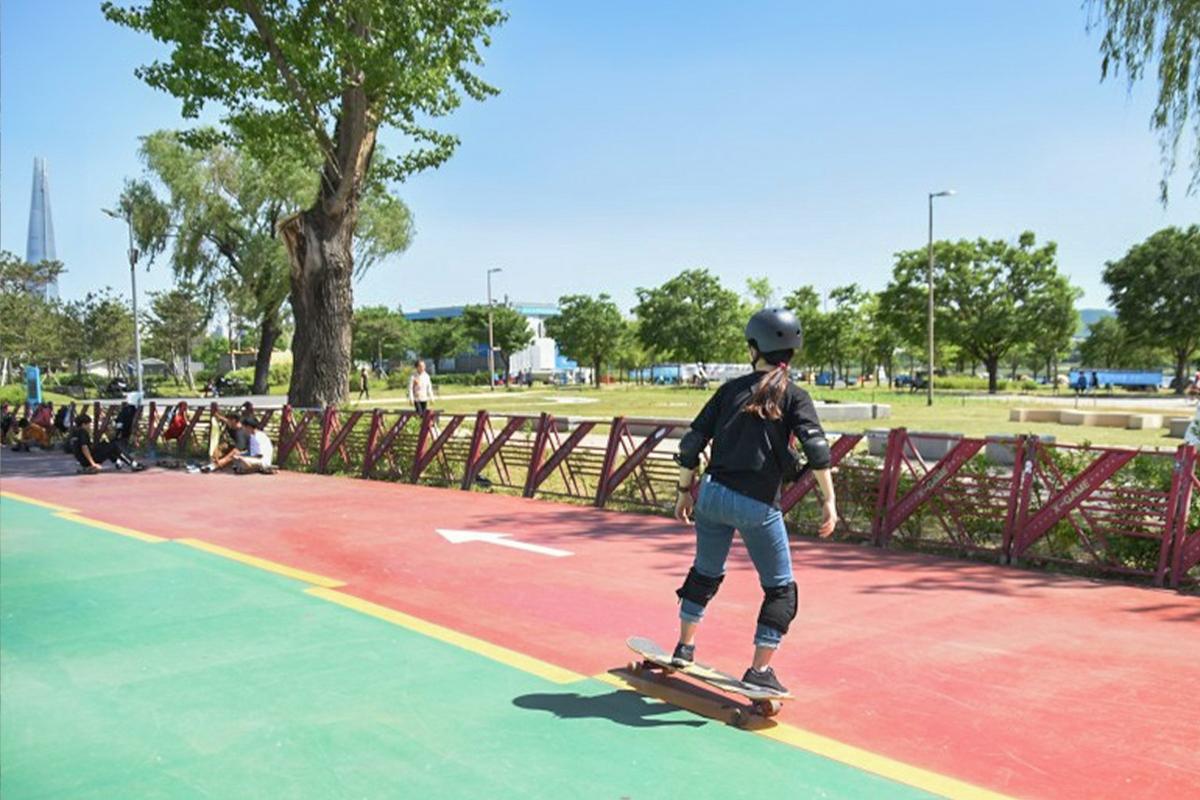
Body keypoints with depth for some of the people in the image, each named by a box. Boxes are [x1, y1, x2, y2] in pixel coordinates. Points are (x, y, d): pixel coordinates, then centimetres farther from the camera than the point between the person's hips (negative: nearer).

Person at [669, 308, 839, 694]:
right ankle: (759, 670, 9)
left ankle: (684, 647, 33)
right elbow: (816, 447, -15)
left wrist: (684, 491, 16)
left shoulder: (731, 389, 8)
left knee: (706, 572, 25)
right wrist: (829, 500, -14)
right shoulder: (793, 395, 0)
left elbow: (692, 441, 7)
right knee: (781, 589, 11)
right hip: (758, 505, -4)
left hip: (713, 494, 4)